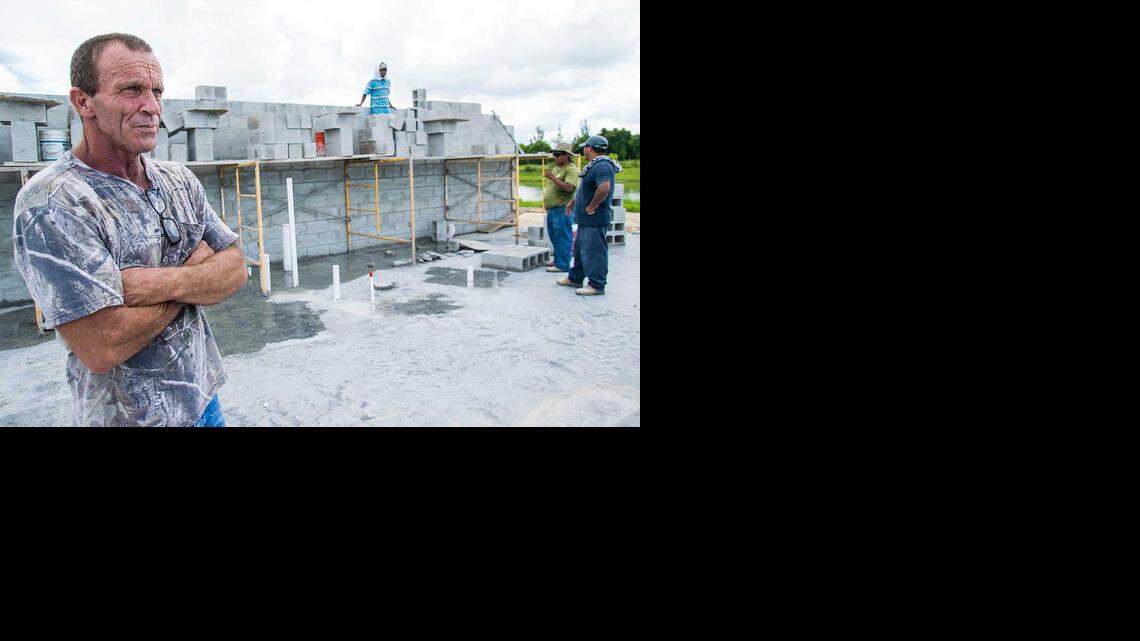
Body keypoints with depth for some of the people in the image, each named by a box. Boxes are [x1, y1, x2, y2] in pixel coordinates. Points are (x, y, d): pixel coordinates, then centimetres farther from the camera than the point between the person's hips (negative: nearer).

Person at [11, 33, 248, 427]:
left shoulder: (179, 180, 4)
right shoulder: (50, 204, -18)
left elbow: (235, 271, -2)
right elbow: (102, 348, -26)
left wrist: (163, 283, -21)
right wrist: (195, 267, -13)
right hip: (127, 414, -6)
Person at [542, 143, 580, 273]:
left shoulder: (571, 169, -12)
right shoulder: (556, 168, 19)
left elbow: (568, 187, -25)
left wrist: (553, 177, -25)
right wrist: (546, 201, 25)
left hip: (563, 210, -10)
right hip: (552, 209, 10)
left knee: (563, 238, -7)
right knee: (555, 237, 16)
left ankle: (562, 265, -5)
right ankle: (557, 260, 26)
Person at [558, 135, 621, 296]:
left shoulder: (603, 166, -19)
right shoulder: (594, 166, 16)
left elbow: (604, 188, -36)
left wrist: (591, 206, -25)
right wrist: (573, 202, 38)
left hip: (595, 218, -11)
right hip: (586, 219, 11)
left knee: (594, 251, -5)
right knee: (580, 248, 19)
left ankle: (597, 285, 1)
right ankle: (575, 278, 32)